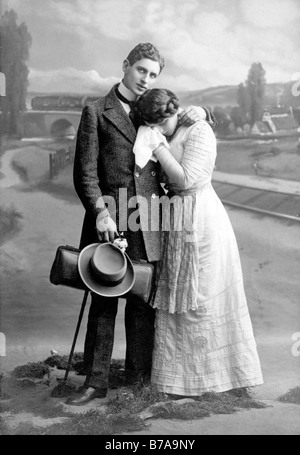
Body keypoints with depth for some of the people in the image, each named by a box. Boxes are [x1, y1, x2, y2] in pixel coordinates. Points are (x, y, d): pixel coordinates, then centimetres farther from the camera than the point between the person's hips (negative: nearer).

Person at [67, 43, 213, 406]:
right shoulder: (97, 111, 5)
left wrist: (197, 112, 6)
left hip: (148, 219, 3)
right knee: (103, 299, 0)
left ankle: (139, 377, 19)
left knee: (143, 298, 7)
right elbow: (85, 171, -3)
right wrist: (99, 212, -16)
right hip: (110, 217, -3)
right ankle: (95, 381, 9)